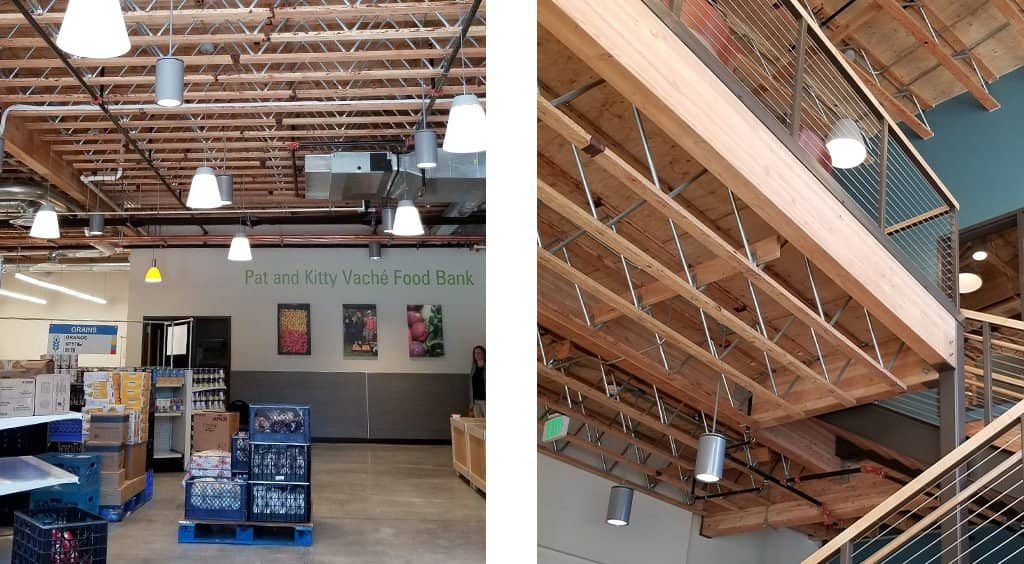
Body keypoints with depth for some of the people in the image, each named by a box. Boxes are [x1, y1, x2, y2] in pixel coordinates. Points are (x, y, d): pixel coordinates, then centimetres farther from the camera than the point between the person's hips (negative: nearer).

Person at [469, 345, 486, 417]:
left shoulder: (486, 368, -3)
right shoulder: (473, 370, 13)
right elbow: (471, 387, 15)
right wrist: (471, 402, 12)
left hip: (485, 401, -5)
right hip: (475, 401, 5)